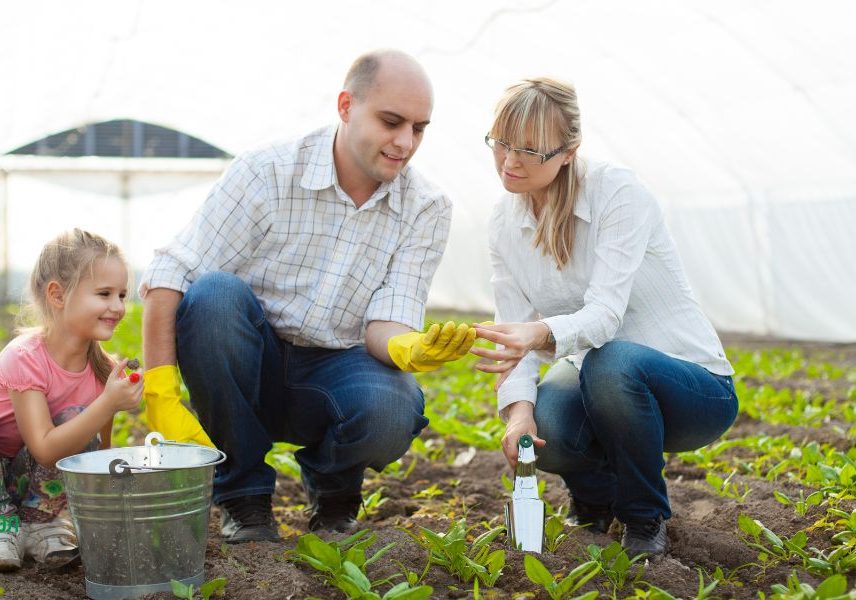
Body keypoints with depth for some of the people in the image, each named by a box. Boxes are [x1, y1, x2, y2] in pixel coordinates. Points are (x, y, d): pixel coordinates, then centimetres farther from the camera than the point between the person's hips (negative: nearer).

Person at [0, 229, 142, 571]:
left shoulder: (103, 368, -12)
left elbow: (101, 449, 0)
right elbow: (45, 450, -35)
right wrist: (108, 404, -42)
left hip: (32, 477, 5)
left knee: (78, 421, -24)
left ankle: (40, 521, -9)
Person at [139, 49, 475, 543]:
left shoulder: (427, 210, -5)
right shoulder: (267, 174, -13)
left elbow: (387, 323, -14)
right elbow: (168, 279, -17)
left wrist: (407, 348, -39)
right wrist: (162, 399, -26)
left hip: (336, 374, 1)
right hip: (249, 369, 0)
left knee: (390, 413, -34)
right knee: (214, 294, -32)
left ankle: (333, 487, 5)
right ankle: (244, 493, -13)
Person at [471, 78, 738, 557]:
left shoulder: (620, 194, -19)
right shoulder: (505, 224, -1)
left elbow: (604, 315, -30)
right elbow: (516, 338, -6)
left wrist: (541, 335, -51)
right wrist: (519, 405, -26)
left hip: (695, 389, -4)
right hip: (598, 380, 4)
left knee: (611, 363, -39)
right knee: (541, 424, -32)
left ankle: (645, 517, -10)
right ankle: (595, 500, 6)